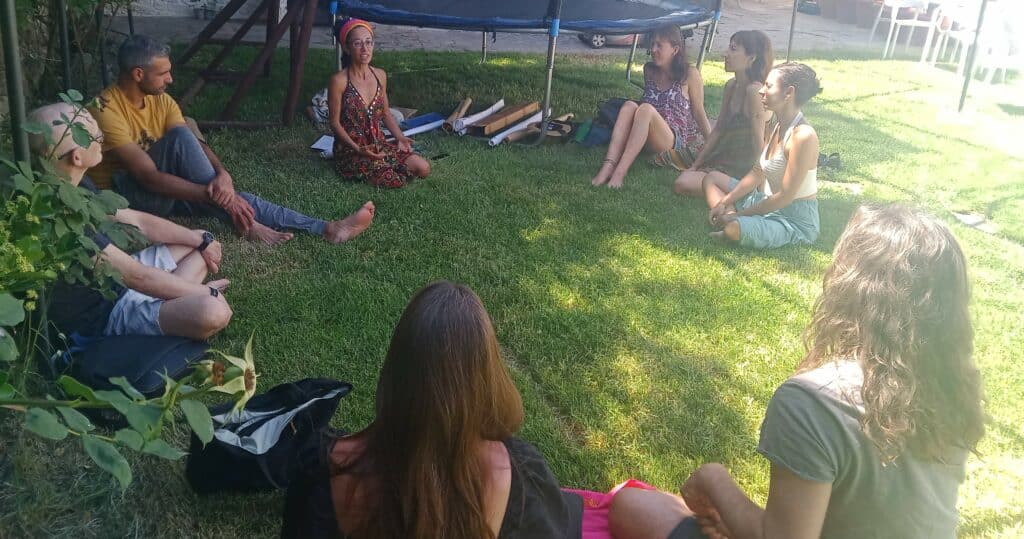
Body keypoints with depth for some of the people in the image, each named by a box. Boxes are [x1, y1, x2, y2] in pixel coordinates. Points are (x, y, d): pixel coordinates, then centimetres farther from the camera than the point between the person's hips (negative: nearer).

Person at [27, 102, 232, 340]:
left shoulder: (74, 185, 0)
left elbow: (137, 220, 12)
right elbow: (136, 276, -25)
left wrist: (201, 240, 9)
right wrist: (206, 292, -14)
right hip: (102, 314, -10)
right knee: (214, 312, -33)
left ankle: (164, 303, -1)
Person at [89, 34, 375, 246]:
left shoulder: (161, 100, 2)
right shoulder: (107, 109, -23)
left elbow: (196, 144, -6)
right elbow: (149, 176, -29)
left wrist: (222, 174, -28)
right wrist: (212, 194, -33)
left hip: (159, 191, 7)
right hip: (122, 194, -7)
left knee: (233, 197, -14)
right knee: (180, 135, -29)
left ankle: (326, 228, -16)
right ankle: (245, 222, -25)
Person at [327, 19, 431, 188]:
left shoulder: (380, 75, 4)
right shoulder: (339, 81, -14)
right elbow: (335, 122, -11)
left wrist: (400, 137, -3)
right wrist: (358, 149, -23)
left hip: (378, 144, 6)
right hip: (350, 150, -6)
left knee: (423, 168, -9)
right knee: (394, 180, -23)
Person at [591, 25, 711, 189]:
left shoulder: (689, 74, -1)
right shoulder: (649, 70, 13)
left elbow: (699, 112, 4)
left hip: (675, 141, -4)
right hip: (648, 139, 4)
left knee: (645, 109, -32)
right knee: (629, 106, -25)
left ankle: (619, 173, -44)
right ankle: (608, 167, -43)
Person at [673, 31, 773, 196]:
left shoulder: (754, 91, -22)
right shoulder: (731, 86, 5)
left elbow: (758, 144, -21)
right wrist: (695, 165, 9)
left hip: (741, 171, -9)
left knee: (683, 184, -19)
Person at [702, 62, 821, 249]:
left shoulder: (803, 136, -25)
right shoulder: (777, 126, 3)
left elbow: (785, 197, -24)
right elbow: (757, 173, 10)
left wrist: (738, 214, -17)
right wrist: (724, 202, 0)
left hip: (795, 220, -10)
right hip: (768, 203, 10)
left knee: (733, 229, -36)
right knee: (712, 178, 15)